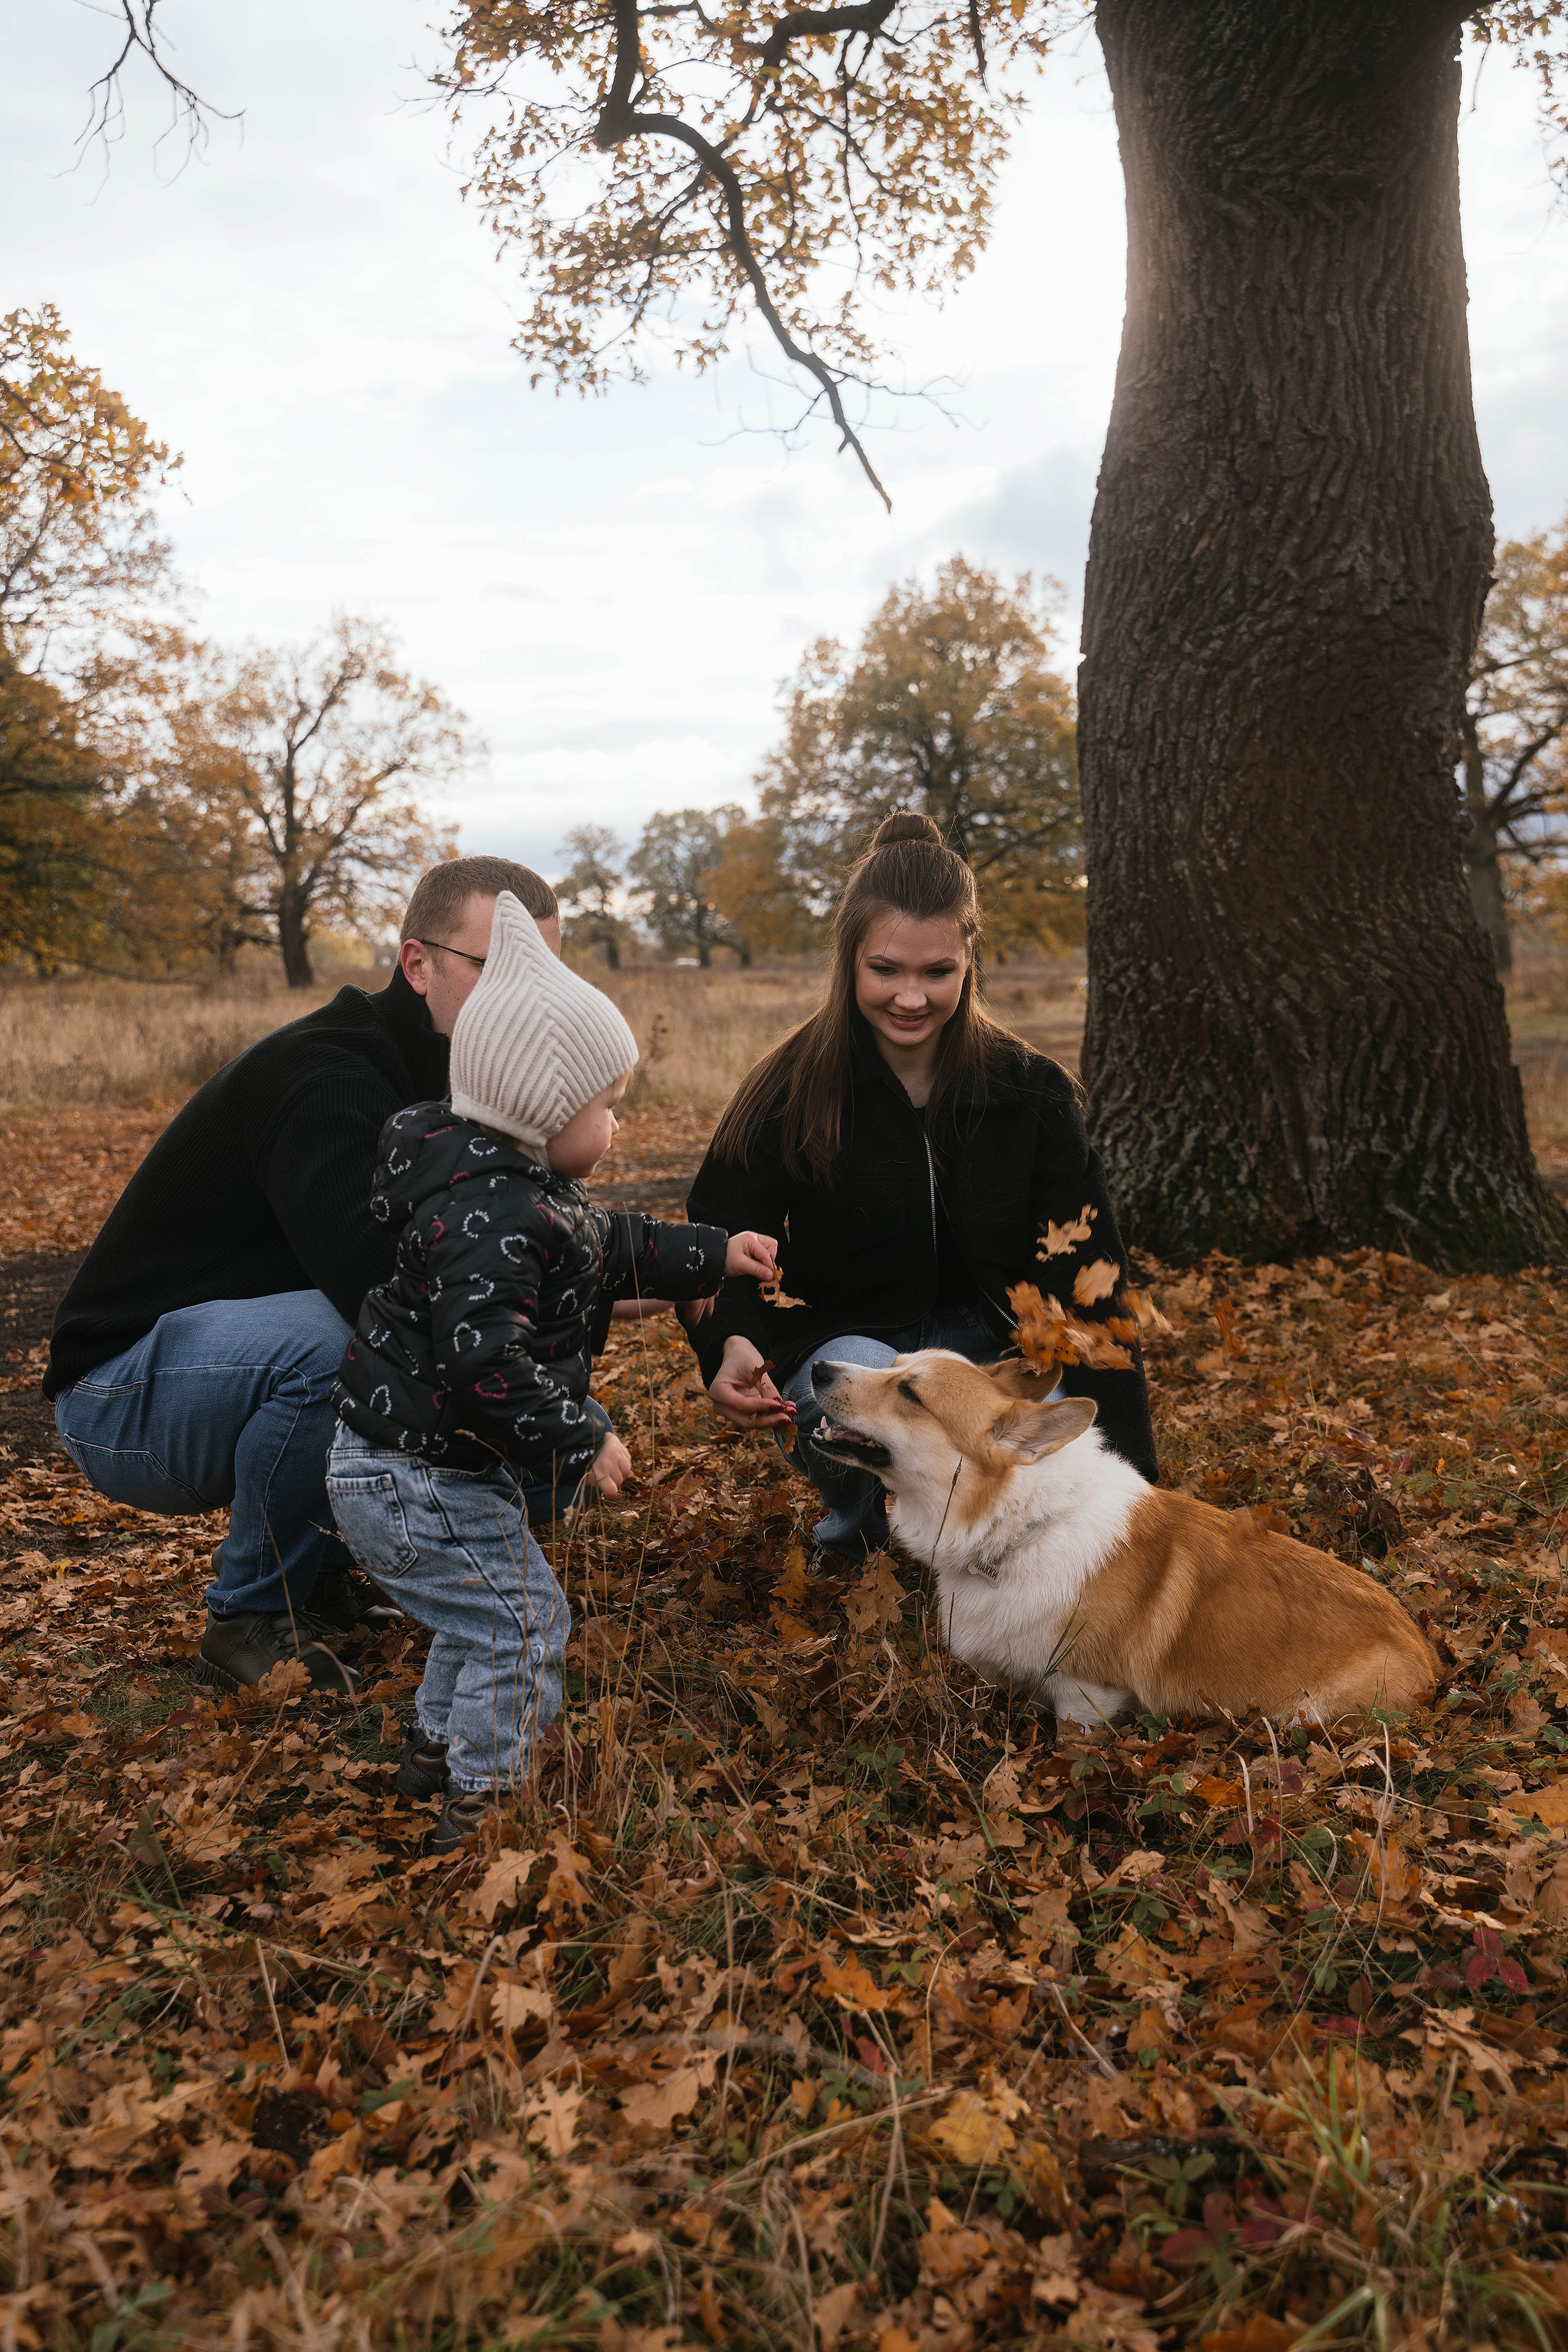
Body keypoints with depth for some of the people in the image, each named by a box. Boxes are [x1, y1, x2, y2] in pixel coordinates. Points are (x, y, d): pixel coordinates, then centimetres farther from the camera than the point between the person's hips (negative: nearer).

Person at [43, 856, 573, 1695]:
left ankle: (311, 1562, 8)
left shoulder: (453, 1083, 3)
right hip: (124, 1396, -8)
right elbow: (375, 1278, -43)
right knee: (338, 1340, -36)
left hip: (263, 1361, 8)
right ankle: (251, 1620, -12)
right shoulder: (323, 1075, -26)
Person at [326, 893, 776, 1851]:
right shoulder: (490, 1215, -28)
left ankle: (436, 1749, 43)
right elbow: (482, 1358, -35)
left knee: (485, 1611, 25)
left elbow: (610, 1248, 22)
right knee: (523, 1617, -2)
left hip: (422, 1466, 11)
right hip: (419, 1479, -11)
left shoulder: (517, 1189, 7)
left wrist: (712, 1255, 24)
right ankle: (478, 1808, 12)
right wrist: (577, 1443, -27)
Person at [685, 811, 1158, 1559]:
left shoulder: (1031, 1092, -7)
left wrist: (1125, 1469, -17)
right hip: (838, 1343, -1)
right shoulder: (790, 1092, -12)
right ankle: (858, 1518, 0)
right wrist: (732, 1345, -34)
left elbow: (1085, 1281, -9)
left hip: (985, 1346, 2)